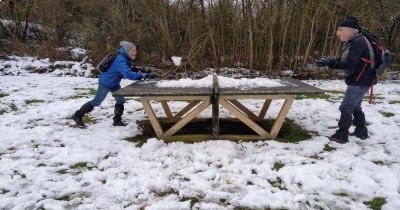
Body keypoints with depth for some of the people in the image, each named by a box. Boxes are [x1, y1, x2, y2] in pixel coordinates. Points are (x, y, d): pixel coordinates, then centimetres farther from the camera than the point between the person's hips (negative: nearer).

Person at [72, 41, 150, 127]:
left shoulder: (127, 59, -3)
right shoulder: (120, 61, -34)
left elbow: (129, 71, 5)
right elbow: (128, 74, -45)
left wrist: (140, 72, -11)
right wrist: (141, 75, -45)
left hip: (114, 84, 9)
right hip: (105, 83, -9)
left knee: (120, 100, 5)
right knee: (96, 102, 2)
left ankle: (117, 120, 16)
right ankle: (77, 115, 18)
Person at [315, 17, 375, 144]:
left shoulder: (358, 42, -21)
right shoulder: (353, 42, 10)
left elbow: (349, 64, -28)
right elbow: (344, 61, 12)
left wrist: (329, 63, -28)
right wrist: (328, 61, -2)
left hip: (359, 82, -10)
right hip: (358, 81, 10)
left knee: (346, 108, -5)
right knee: (355, 107, 20)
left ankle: (342, 135, 3)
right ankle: (361, 131, 32)